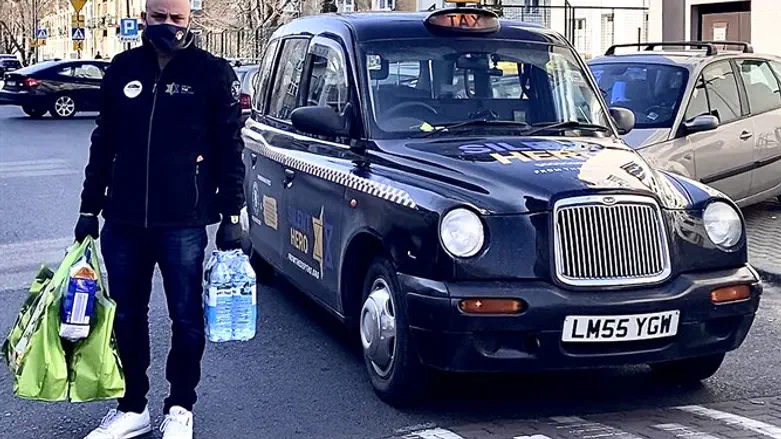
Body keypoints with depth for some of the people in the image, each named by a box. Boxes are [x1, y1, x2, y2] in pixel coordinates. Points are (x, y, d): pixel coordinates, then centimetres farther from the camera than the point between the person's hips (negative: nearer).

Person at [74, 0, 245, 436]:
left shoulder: (213, 73, -3)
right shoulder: (123, 69, 8)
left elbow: (229, 149, -2)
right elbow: (104, 143, 14)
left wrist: (231, 215, -6)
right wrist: (90, 207, 12)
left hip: (184, 222, -4)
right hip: (123, 221, 4)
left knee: (187, 319, 6)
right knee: (126, 318, 11)